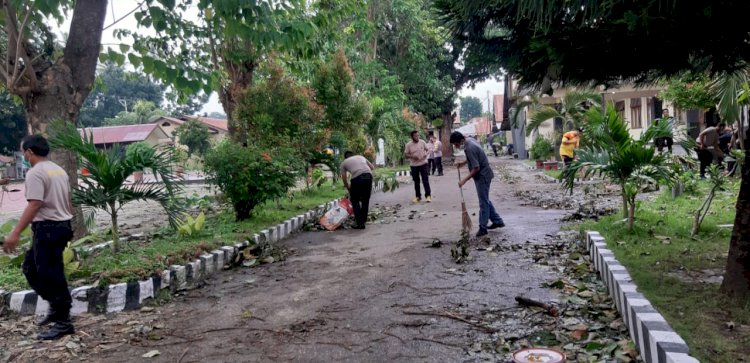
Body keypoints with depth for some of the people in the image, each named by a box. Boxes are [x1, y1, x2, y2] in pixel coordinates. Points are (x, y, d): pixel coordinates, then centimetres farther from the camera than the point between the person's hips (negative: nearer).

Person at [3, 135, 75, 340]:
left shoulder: (35, 173, -14)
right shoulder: (59, 170, 14)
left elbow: (34, 205, -24)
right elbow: (67, 202, 18)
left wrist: (15, 233, -25)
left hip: (47, 228, -10)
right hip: (61, 226, 10)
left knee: (50, 276, -3)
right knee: (31, 267, 21)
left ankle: (63, 322, 2)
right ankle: (58, 307, 23)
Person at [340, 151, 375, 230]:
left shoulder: (344, 163, 23)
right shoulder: (360, 157, 31)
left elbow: (344, 179, 24)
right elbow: (372, 167, 31)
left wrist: (349, 190, 37)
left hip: (357, 178, -3)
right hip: (368, 176, 3)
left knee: (355, 201, 12)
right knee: (365, 200, 19)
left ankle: (359, 223, 8)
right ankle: (363, 221, 25)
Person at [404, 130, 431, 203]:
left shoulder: (422, 142, -1)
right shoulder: (408, 145, -5)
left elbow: (427, 149, 11)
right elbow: (405, 154, -2)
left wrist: (426, 154, -10)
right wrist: (412, 156, -19)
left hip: (423, 164, 0)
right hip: (414, 165, 1)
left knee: (425, 180, -5)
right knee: (416, 181, 8)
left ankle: (428, 195, 3)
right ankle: (418, 196, 19)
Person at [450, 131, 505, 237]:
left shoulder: (469, 148, -26)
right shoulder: (470, 141, 5)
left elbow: (476, 168, -25)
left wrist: (464, 180, -21)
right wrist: (463, 162, 11)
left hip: (482, 176, -10)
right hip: (483, 175, 10)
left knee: (483, 202, -2)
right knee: (485, 200, 18)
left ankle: (483, 228, 5)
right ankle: (497, 221, 26)